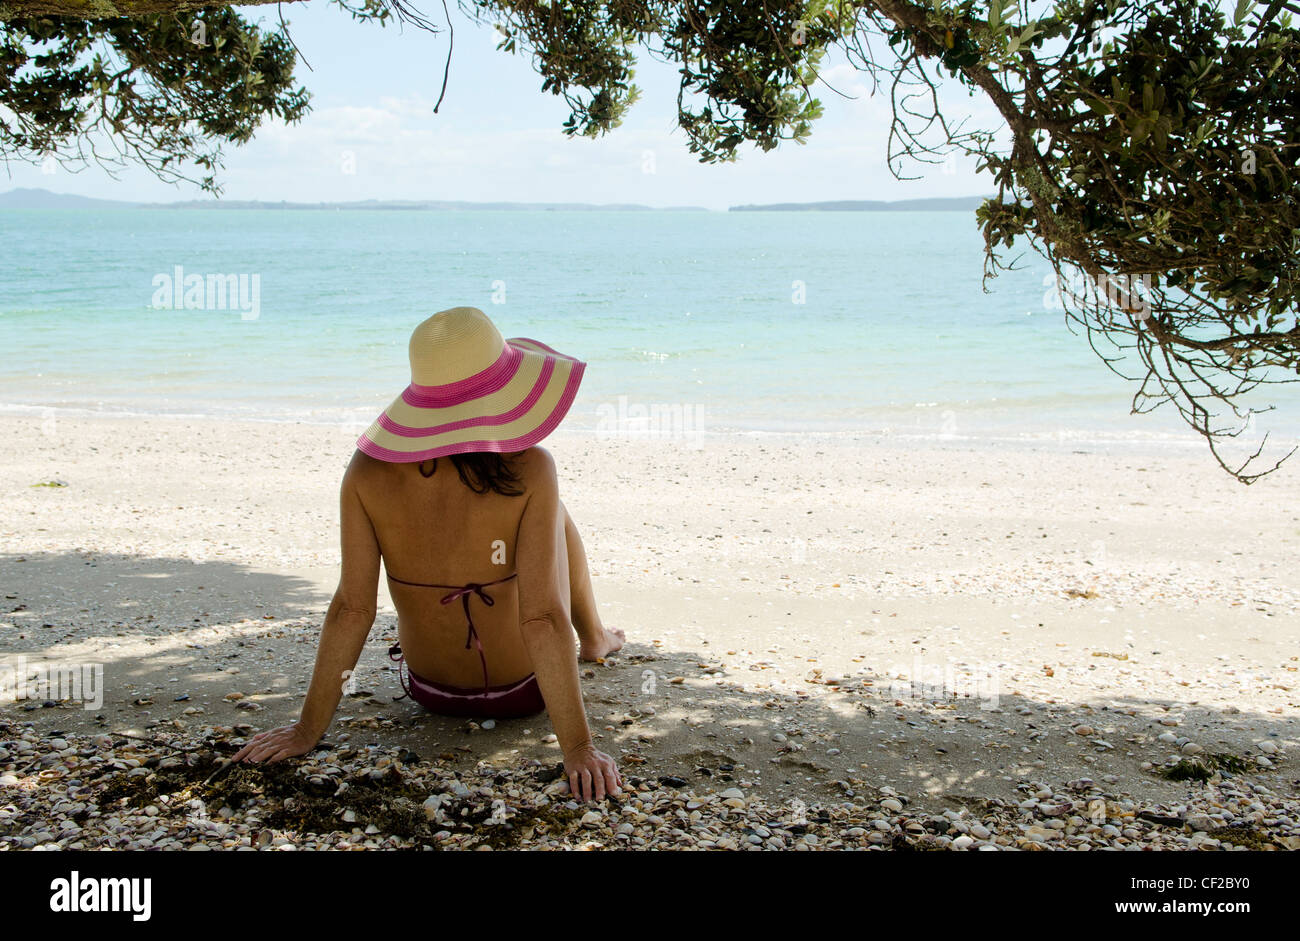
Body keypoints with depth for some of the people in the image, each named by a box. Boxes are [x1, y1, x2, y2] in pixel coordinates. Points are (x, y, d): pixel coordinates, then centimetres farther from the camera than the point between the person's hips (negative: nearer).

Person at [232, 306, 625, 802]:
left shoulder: (368, 472, -21)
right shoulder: (529, 472, -28)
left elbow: (351, 607, -17)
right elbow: (543, 618, -29)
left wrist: (307, 730, -7)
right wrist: (578, 748, -24)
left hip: (428, 689, 2)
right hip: (524, 692, -2)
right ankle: (596, 639, 49)